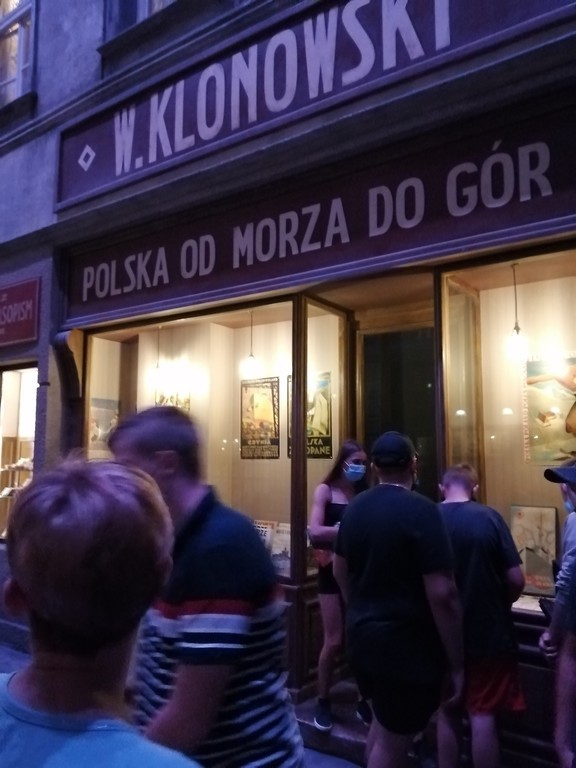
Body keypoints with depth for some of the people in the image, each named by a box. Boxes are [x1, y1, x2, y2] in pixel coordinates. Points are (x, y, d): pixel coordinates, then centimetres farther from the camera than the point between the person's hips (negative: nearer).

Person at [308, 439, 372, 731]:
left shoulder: (363, 495, 1)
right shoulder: (325, 491, -5)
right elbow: (315, 532, -15)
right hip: (333, 572, -2)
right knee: (333, 641, 4)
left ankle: (363, 702, 26)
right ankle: (323, 702, 23)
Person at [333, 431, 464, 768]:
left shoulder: (355, 508, 2)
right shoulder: (422, 511, -20)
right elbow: (442, 595, -23)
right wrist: (456, 664, -13)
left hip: (362, 635, 7)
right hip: (406, 645, -7)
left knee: (384, 722, 27)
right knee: (393, 740, 11)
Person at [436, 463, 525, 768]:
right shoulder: (489, 517, -12)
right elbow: (516, 580, -12)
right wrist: (500, 605, 9)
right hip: (487, 632, -2)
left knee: (447, 713, 17)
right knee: (483, 716, 9)